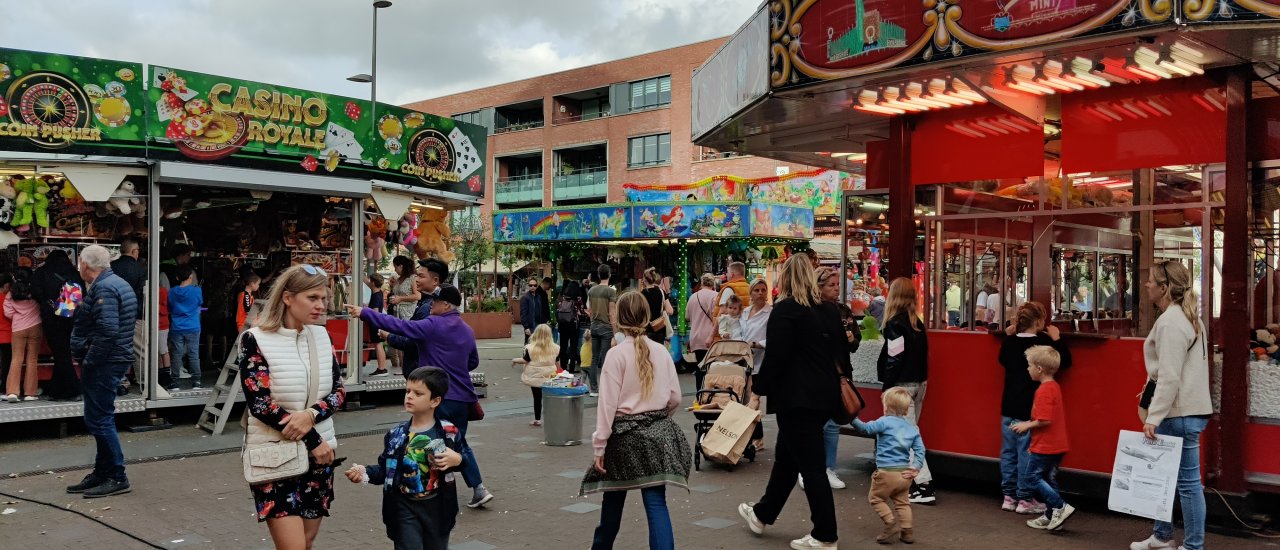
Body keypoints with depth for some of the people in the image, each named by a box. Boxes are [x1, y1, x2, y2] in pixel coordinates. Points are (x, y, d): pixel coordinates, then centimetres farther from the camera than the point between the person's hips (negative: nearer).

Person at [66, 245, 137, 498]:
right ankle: (102, 474, 25)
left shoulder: (103, 288, -18)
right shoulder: (117, 283, 16)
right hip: (115, 361, 11)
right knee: (100, 419, 17)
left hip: (103, 364, -11)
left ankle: (117, 477, 1)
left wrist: (88, 360, -18)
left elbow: (108, 330, -27)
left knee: (99, 420, -5)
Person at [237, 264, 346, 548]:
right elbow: (259, 404, -16)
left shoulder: (321, 336, 5)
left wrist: (310, 415, -18)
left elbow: (339, 390, 3)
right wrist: (313, 440, -16)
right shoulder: (256, 340, -10)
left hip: (318, 453, 5)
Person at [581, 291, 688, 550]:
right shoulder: (662, 351, 0)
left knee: (614, 498, 17)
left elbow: (607, 403, -12)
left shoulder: (616, 354, -11)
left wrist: (600, 446, -7)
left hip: (625, 434, -2)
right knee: (656, 502, 0)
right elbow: (675, 397, 4)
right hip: (658, 433, 3)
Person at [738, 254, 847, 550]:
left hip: (797, 398, -8)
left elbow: (775, 358, -17)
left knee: (810, 465, -1)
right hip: (825, 395, 8)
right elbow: (841, 352, 16)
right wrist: (832, 381, 27)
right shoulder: (828, 311, 10)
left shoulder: (785, 310, -12)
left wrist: (759, 389, -6)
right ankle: (762, 514, 34)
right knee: (787, 456, 20)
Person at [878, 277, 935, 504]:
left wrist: (887, 387, -11)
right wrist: (921, 381, 19)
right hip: (919, 383, 8)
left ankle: (923, 485, -11)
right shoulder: (917, 323, 10)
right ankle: (912, 481, 21)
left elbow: (894, 359, -17)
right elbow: (921, 356, 13)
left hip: (902, 385, -8)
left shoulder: (895, 324, -14)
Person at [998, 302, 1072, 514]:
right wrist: (1056, 339, 3)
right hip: (1031, 409, -5)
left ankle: (1009, 496, 16)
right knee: (1027, 453, 1)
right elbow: (1065, 361, -4)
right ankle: (1025, 499, 5)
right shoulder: (1043, 343, -13)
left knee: (1008, 451, 10)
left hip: (1008, 407, 6)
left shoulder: (1009, 342, 3)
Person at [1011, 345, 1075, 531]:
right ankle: (1051, 517, 21)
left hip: (1045, 446, -10)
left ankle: (1060, 507, -6)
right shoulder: (1055, 387, 12)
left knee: (1033, 475, 0)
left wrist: (1027, 425, -10)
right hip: (1057, 445, 10)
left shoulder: (1044, 391, -19)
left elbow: (1044, 420, -25)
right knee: (1049, 479, 15)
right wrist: (1030, 424, 15)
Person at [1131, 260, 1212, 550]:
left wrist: (1153, 417, -21)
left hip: (1180, 413, -11)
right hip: (1187, 407, 11)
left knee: (1187, 481, -2)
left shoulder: (1170, 323, -17)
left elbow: (1169, 377, -22)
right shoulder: (1186, 317, 15)